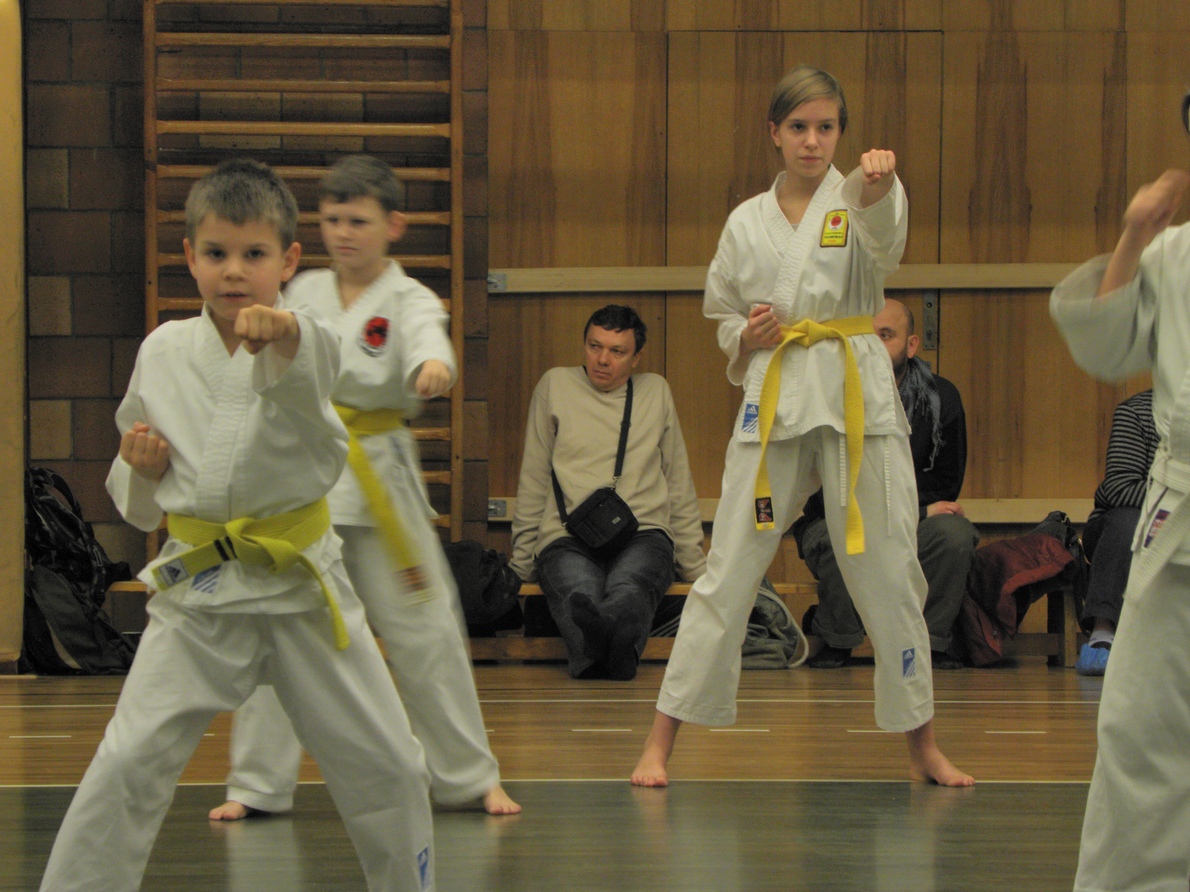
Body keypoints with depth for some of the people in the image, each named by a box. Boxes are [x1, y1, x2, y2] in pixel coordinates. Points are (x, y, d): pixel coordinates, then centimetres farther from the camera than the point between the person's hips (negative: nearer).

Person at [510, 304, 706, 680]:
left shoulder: (656, 391, 20)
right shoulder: (556, 385, 15)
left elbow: (680, 486, 26)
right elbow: (533, 484, 17)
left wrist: (695, 565, 25)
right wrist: (521, 561, 14)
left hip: (643, 534, 1)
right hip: (567, 539, -1)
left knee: (629, 588, -37)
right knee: (578, 592, -38)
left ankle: (605, 630, -71)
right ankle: (606, 647, -71)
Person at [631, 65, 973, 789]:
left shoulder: (861, 199, 1)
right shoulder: (747, 222, 10)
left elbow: (885, 236, -25)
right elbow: (724, 316, 19)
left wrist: (878, 185, -48)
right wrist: (748, 336, -5)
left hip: (859, 399, -1)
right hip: (774, 401, 1)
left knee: (888, 572, 3)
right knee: (729, 572, -1)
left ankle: (923, 745, 16)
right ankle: (662, 742, 5)